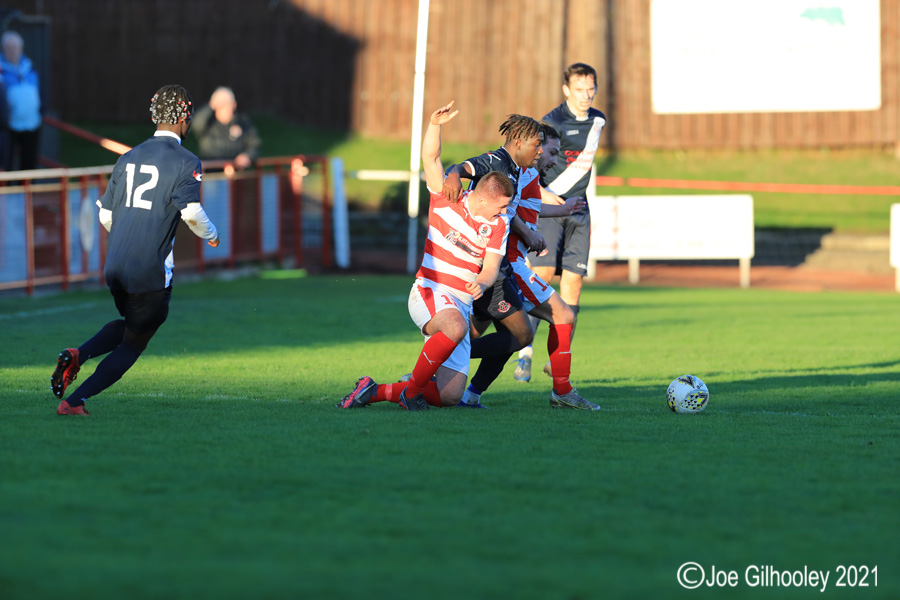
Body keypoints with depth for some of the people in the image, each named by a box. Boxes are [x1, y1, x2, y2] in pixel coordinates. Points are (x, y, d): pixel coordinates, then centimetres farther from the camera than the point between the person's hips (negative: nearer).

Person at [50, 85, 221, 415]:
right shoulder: (185, 162, -6)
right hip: (151, 271, -6)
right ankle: (74, 401, -7)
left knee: (130, 324, 28)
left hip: (115, 267, 6)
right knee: (132, 344, 5)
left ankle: (78, 355, 2)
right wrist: (211, 235, 2)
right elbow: (192, 212, -19)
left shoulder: (128, 158, 13)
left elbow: (105, 216, 15)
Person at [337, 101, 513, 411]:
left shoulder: (497, 226, 5)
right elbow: (431, 157, -11)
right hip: (429, 292, -5)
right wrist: (435, 125, -27)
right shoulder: (447, 199, -2)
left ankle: (376, 391, 10)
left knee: (450, 396, -6)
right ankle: (412, 388, -24)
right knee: (455, 326, -41)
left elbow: (491, 267, 0)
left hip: (462, 303, 5)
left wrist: (482, 283, -23)